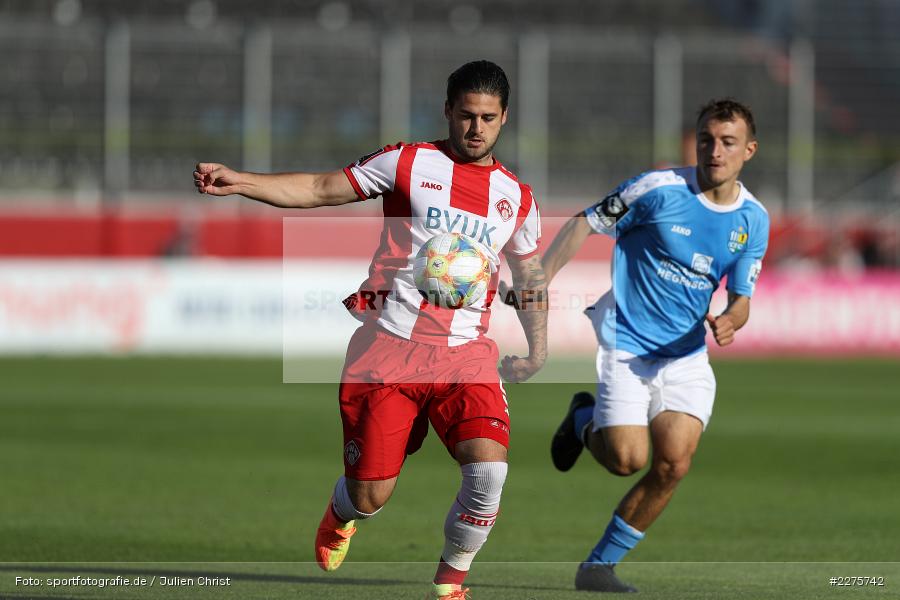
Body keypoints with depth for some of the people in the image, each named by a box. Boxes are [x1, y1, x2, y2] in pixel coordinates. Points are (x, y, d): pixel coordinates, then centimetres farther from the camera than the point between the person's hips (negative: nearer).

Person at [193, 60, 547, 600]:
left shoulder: (517, 198, 11)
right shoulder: (409, 163, 2)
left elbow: (532, 276, 24)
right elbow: (321, 189, 0)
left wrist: (537, 351, 15)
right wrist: (239, 182, -11)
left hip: (466, 353, 2)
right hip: (390, 348, -2)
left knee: (489, 470, -22)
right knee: (370, 496, -2)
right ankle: (341, 514, 39)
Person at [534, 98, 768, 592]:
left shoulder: (753, 220, 2)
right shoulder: (659, 189, -12)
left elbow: (741, 298, 6)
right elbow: (584, 224, -2)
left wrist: (728, 321, -18)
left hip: (686, 358, 4)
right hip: (625, 346, -4)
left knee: (673, 465, -14)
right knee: (628, 458, -18)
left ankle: (598, 565, 2)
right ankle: (585, 420, 19)